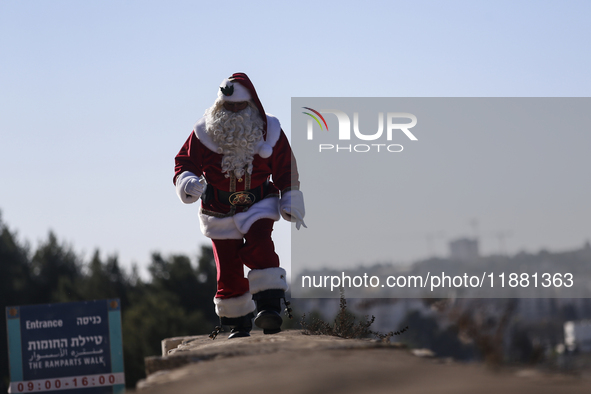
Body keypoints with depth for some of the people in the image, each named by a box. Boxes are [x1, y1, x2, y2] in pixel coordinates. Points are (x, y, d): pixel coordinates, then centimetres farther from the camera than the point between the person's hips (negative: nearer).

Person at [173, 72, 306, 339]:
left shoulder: (269, 132, -5)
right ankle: (238, 322, 18)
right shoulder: (205, 133, -8)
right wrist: (186, 181, -24)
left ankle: (270, 306, -29)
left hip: (258, 206, -1)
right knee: (228, 267, 2)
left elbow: (286, 169, 4)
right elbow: (185, 160, -2)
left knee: (260, 247, -27)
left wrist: (291, 201, -1)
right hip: (220, 212, 1)